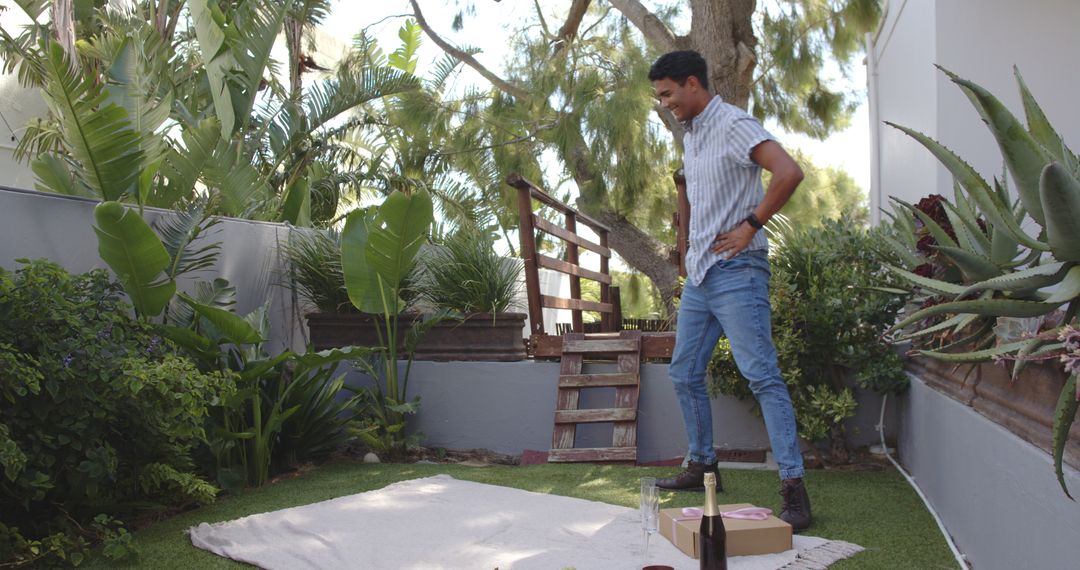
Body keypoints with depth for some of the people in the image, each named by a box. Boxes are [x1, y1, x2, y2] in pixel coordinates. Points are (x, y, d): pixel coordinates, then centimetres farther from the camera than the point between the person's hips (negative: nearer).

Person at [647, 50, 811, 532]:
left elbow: (789, 173, -25)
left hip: (735, 272, -9)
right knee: (685, 374, 14)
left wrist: (751, 226, -18)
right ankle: (702, 464, 28)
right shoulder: (691, 134, 16)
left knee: (762, 376, -10)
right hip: (699, 275, 10)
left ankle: (793, 486, -7)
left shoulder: (734, 125, -12)